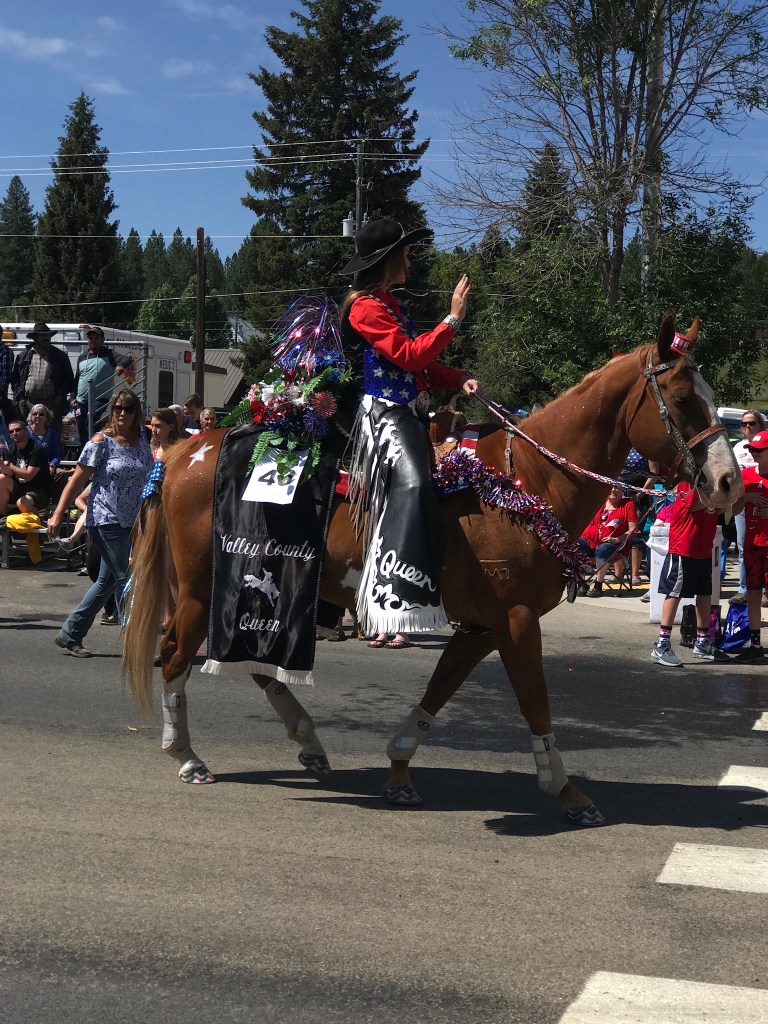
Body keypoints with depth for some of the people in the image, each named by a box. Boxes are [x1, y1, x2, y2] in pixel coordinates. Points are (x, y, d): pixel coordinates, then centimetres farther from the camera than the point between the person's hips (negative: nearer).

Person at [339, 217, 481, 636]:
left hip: (410, 412, 11)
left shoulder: (391, 304, 20)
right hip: (384, 414, -11)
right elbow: (410, 355, -18)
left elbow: (421, 364, 20)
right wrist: (453, 318, -13)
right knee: (411, 483, -30)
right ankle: (393, 601, -37)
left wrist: (459, 378, 4)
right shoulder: (365, 307, -10)